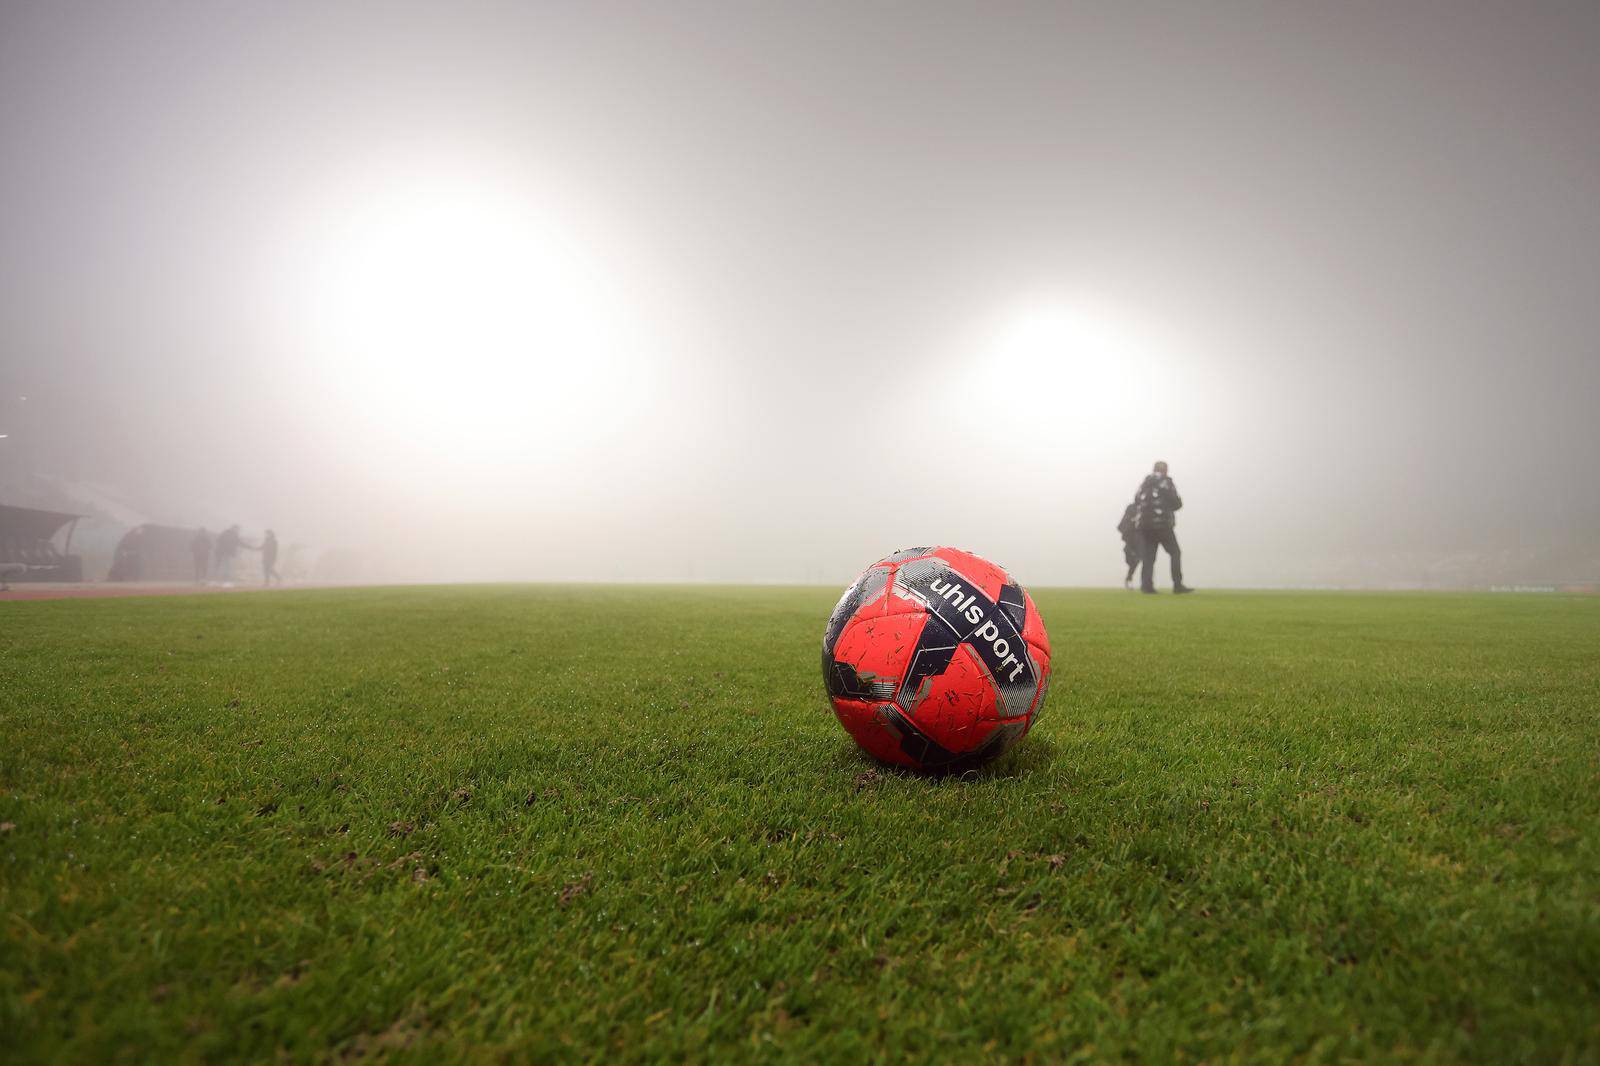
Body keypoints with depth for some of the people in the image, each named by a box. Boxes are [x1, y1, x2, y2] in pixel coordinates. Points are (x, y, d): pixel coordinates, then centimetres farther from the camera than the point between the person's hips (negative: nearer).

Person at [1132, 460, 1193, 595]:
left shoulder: (1144, 484, 15)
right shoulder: (1166, 482, 0)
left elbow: (1136, 503, 12)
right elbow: (1177, 503, -2)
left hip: (1143, 524, 5)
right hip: (1162, 524, -5)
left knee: (1147, 557, 5)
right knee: (1175, 553, 5)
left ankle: (1146, 586, -5)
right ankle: (1178, 585, -1)